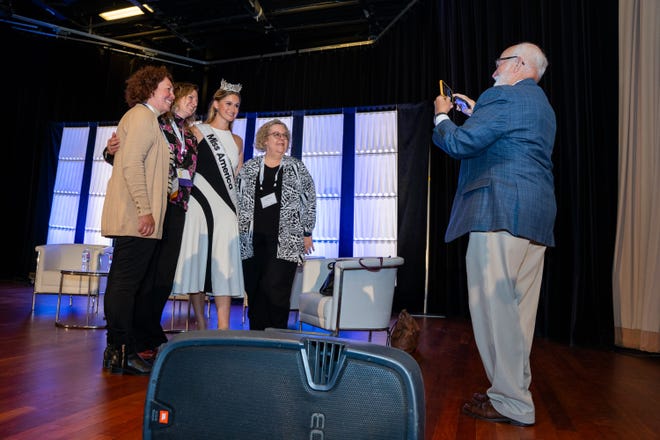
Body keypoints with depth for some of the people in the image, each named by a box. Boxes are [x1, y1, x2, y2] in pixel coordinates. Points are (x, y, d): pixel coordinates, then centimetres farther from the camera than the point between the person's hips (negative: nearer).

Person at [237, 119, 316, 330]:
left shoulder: (297, 168, 6)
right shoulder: (249, 168, 10)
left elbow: (310, 202, 10)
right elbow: (238, 201, 14)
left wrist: (307, 233, 8)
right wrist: (238, 233, 10)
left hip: (285, 242, -2)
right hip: (253, 242, 2)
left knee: (276, 289, -10)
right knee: (255, 291, 3)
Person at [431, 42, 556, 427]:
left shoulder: (503, 97, -6)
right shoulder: (542, 106, 26)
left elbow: (459, 144, -12)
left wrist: (442, 116, 7)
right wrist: (477, 114, 33)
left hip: (501, 212, -10)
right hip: (536, 217, 10)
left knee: (493, 304, -7)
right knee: (517, 308, 12)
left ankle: (511, 403, 0)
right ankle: (516, 393, 21)